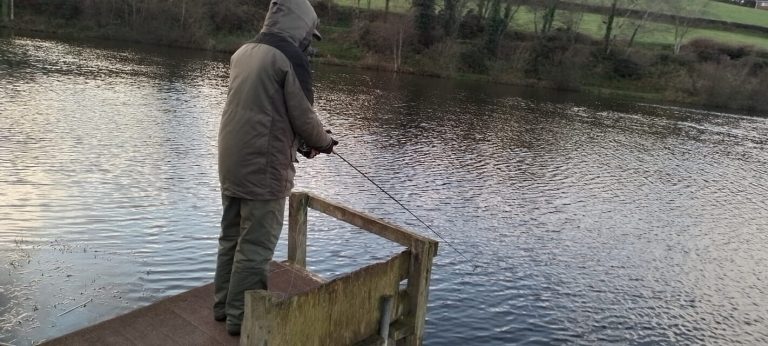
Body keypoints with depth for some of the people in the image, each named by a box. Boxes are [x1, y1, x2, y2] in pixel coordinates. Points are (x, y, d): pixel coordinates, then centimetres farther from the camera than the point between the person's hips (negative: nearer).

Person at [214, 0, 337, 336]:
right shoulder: (291, 59, -14)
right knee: (255, 245, 2)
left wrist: (299, 141, 19)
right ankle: (241, 316, 12)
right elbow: (303, 117, -13)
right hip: (263, 169, -8)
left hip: (232, 163, 8)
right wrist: (324, 141, 8)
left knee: (232, 237, 18)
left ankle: (223, 304, 30)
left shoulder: (243, 52, 10)